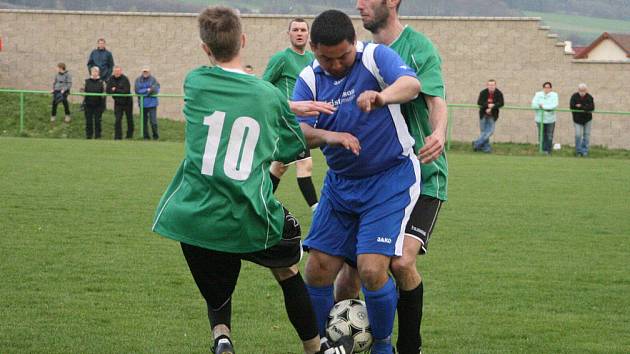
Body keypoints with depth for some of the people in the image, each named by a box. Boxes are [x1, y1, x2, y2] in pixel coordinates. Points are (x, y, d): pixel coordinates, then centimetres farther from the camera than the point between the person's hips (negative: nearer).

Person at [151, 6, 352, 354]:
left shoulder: (195, 82, 3)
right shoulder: (270, 96, 3)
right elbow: (294, 148, 15)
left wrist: (293, 107, 23)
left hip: (194, 217, 1)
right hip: (249, 221, 0)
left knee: (217, 296, 20)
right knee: (288, 270, 28)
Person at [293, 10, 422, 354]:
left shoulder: (376, 58, -12)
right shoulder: (309, 79, 0)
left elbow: (411, 84, -32)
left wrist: (382, 97, -54)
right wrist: (327, 136, -35)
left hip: (391, 180, -5)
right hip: (340, 183, 5)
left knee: (372, 269, -17)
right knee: (318, 270, 1)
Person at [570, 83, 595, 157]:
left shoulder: (589, 97, -9)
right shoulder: (574, 96, -9)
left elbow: (592, 108, -21)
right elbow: (572, 106, -19)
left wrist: (580, 106, -27)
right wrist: (585, 108, -18)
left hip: (587, 119, 1)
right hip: (577, 119, -1)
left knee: (586, 135, 4)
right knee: (578, 135, -9)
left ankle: (585, 151, 13)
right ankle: (578, 151, 3)